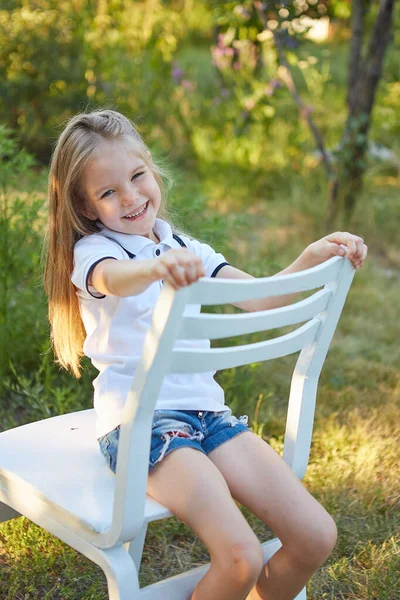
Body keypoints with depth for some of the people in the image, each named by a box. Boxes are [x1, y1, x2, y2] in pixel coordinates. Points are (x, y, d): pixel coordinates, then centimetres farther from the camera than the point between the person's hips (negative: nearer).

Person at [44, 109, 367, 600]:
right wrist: (156, 268, -54)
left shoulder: (183, 249, 15)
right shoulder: (93, 250, -4)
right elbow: (114, 279, -30)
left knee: (316, 537, -7)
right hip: (139, 420, -6)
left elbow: (261, 300, 11)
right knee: (241, 559, -24)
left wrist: (313, 256, -6)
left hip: (206, 410, 6)